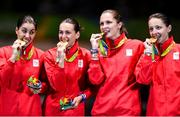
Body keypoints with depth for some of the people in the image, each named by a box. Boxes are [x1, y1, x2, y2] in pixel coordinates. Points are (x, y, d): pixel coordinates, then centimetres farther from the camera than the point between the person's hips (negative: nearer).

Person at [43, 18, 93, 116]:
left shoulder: (86, 55, -5)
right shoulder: (50, 55, -6)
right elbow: (57, 86, -16)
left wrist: (82, 97, -12)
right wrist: (60, 59, -22)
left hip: (76, 109, 0)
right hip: (54, 109, 0)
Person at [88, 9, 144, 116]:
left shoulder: (136, 45, -1)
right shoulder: (100, 49, 8)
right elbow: (95, 80, -5)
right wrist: (95, 50, -6)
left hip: (128, 110, -3)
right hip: (102, 110, 3)